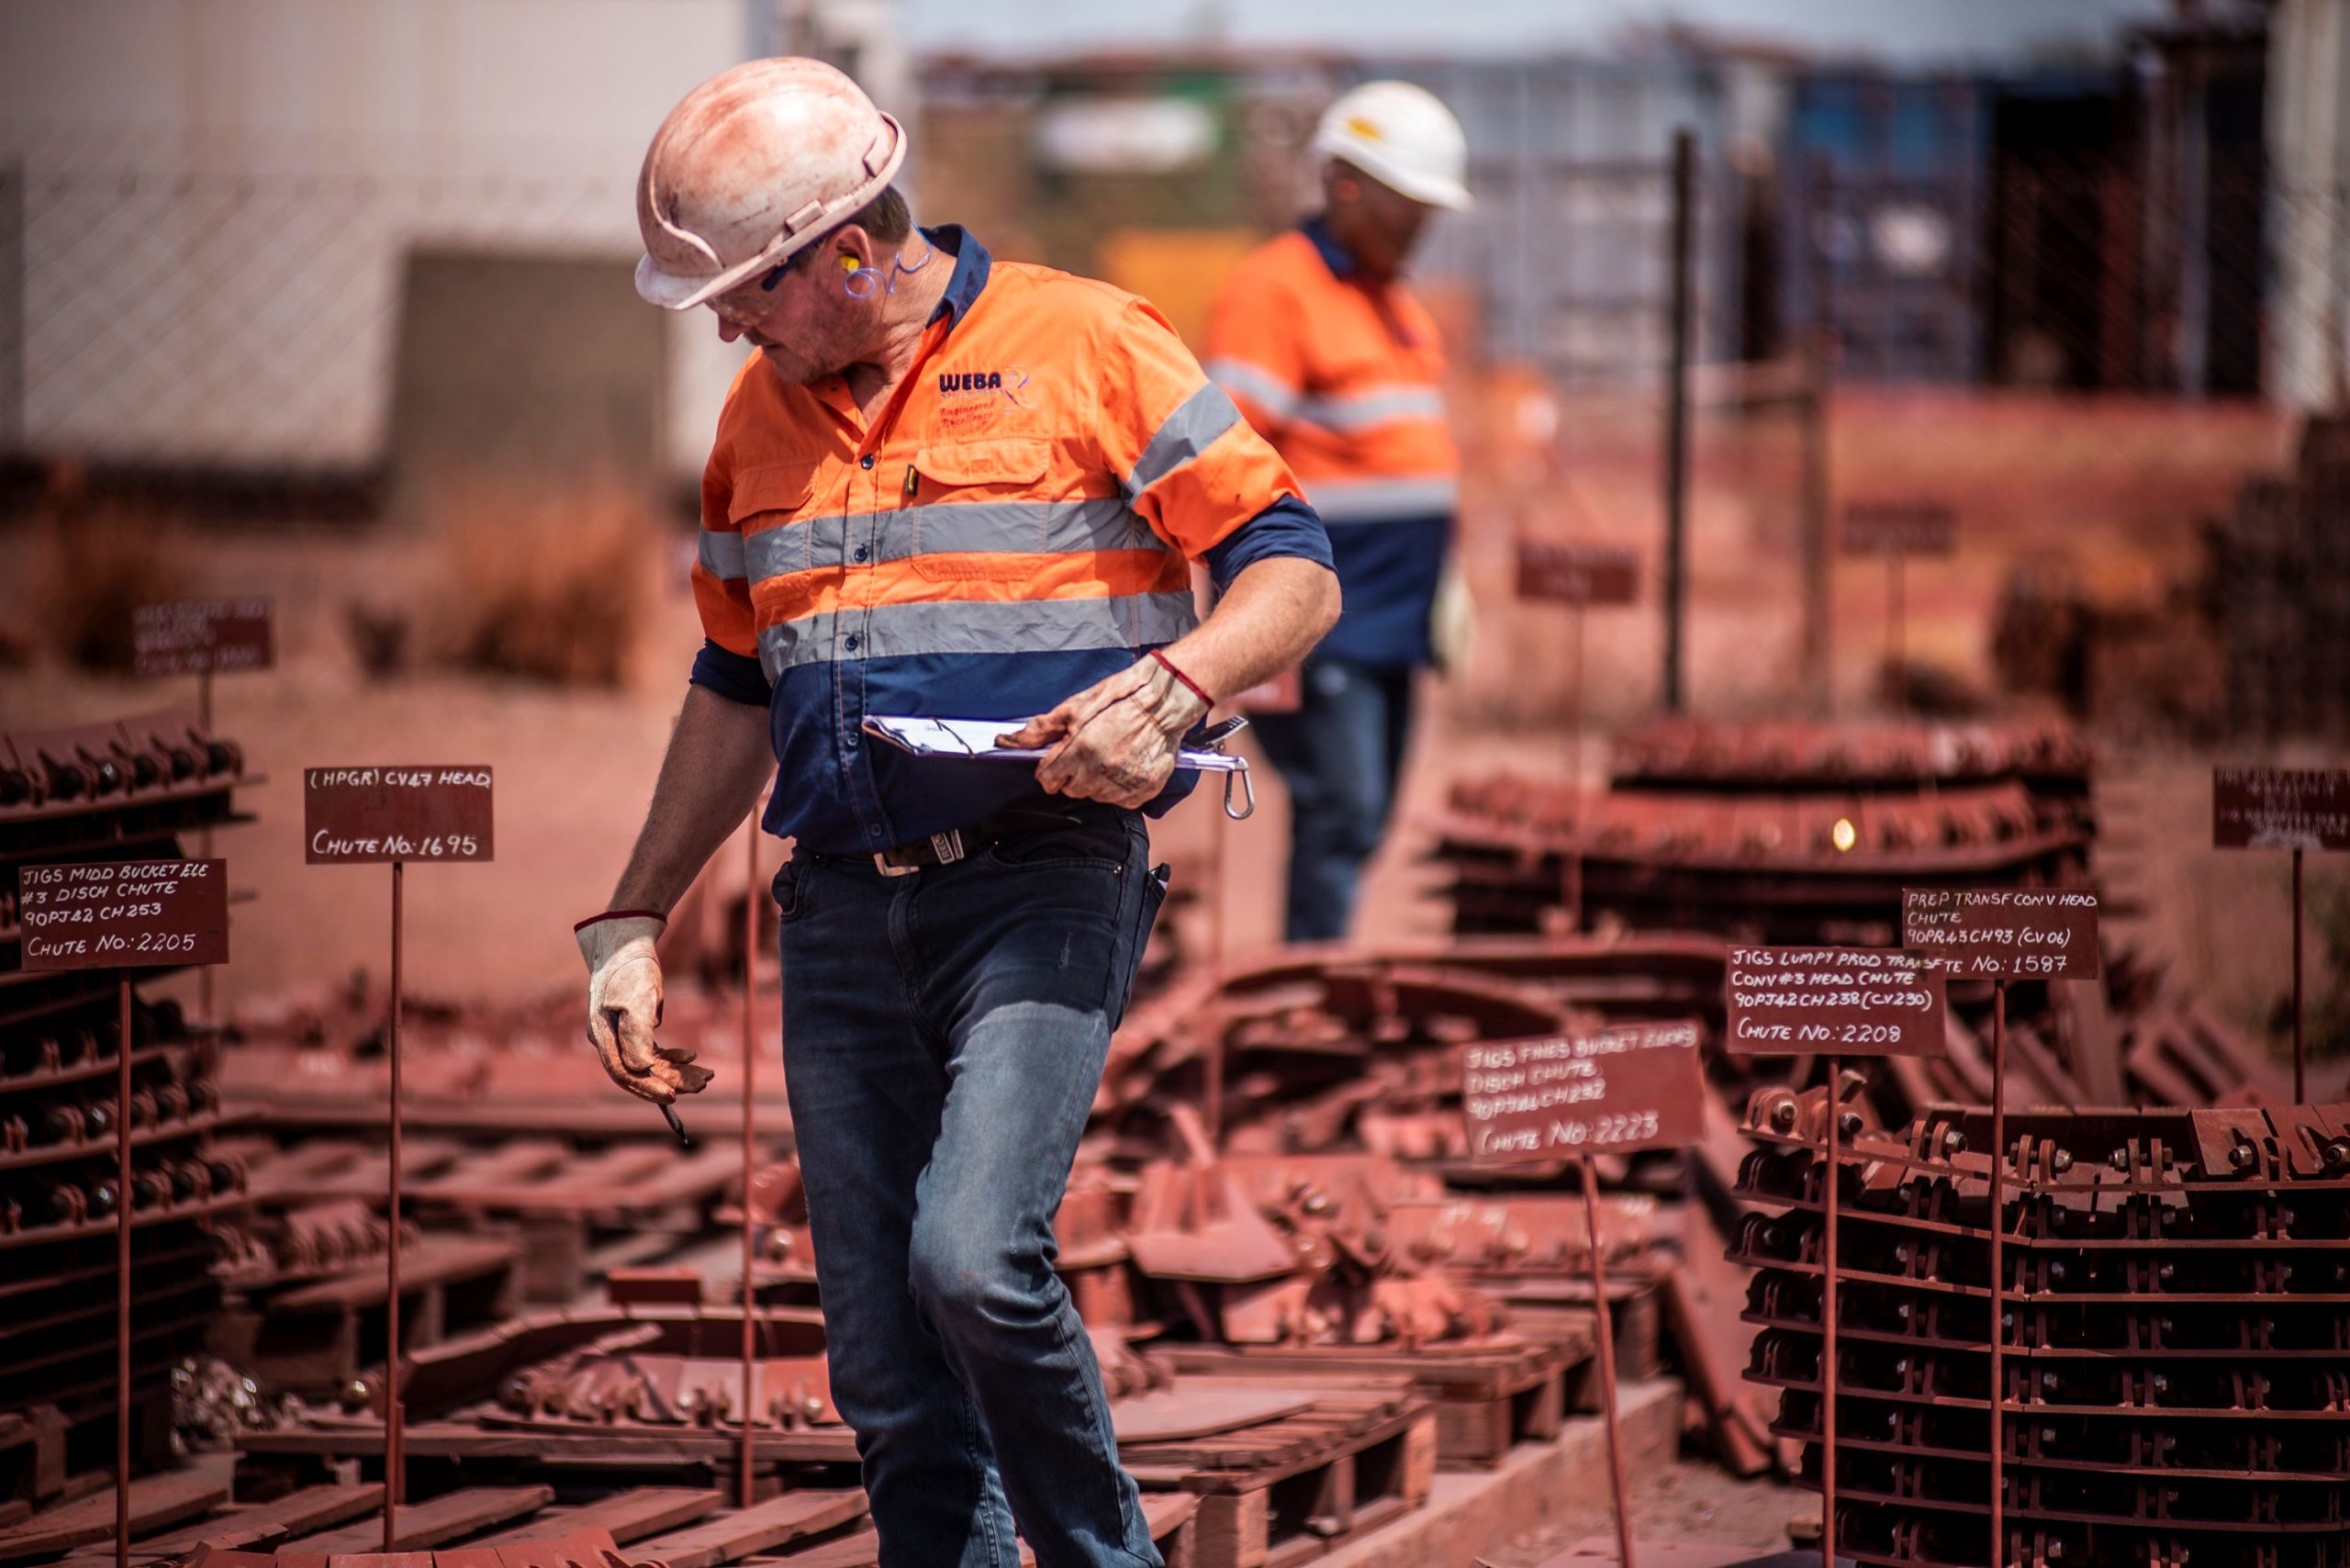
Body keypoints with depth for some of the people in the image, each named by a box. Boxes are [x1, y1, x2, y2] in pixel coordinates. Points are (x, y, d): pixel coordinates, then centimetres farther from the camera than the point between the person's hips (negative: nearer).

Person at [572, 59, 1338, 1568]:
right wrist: (633, 921, 20)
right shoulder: (763, 417, 15)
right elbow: (736, 689, 25)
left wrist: (1171, 686, -22)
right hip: (845, 914, 6)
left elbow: (1293, 572, -4)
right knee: (885, 1372, 3)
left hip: (1043, 886, -6)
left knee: (973, 1260, -23)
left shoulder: (1081, 345, -3)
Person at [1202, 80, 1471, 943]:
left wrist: (1439, 597, 21)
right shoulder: (1274, 291, -10)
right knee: (1340, 817, -13)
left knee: (1360, 822, 10)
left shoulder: (1397, 305, 20)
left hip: (1390, 627, 9)